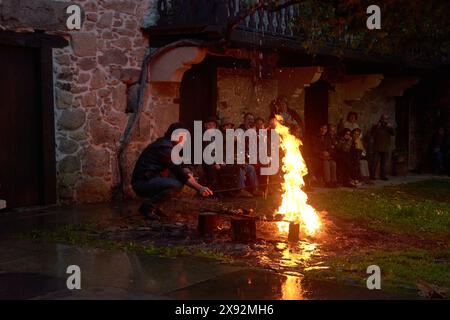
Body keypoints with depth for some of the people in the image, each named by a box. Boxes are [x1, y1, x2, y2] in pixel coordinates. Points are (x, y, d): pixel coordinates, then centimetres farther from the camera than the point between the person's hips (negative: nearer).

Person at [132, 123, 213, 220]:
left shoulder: (165, 144, 15)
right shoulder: (164, 147, -16)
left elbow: (177, 169, 24)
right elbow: (178, 171, -22)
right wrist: (199, 188, -25)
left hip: (150, 180, 11)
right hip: (142, 182, -11)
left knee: (179, 179, 10)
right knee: (176, 185, -28)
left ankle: (153, 205, 8)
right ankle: (147, 206, -12)